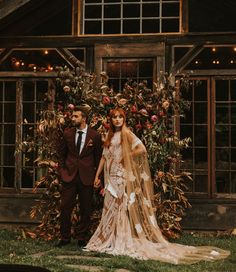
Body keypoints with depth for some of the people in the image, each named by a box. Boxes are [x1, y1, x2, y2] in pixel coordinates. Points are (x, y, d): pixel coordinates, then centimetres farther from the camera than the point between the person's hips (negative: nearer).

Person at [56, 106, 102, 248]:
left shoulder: (95, 135, -2)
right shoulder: (67, 133, 5)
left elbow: (98, 156, 5)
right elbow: (61, 153, 15)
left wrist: (96, 175, 2)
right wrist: (61, 170, 7)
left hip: (87, 176, -1)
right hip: (69, 175, 2)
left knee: (86, 210, 6)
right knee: (65, 208, 1)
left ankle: (82, 238, 19)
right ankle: (65, 237, 15)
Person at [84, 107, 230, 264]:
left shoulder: (126, 133, -6)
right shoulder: (110, 136, 15)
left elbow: (142, 149, -19)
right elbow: (104, 157, 15)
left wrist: (125, 156, -11)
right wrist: (97, 176, 10)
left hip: (123, 176, -7)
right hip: (111, 177, 7)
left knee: (121, 208, -6)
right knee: (110, 209, 8)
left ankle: (121, 243, -1)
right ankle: (109, 240, 15)